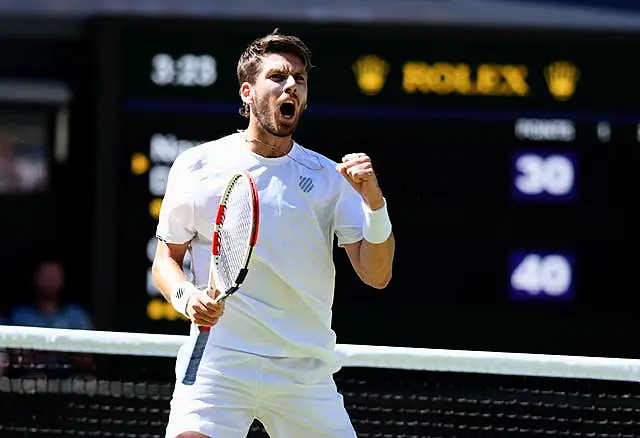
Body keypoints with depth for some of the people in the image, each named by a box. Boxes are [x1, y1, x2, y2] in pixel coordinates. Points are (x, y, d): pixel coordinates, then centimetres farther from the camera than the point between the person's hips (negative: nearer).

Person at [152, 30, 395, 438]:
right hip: (218, 361, -2)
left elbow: (376, 275, 1)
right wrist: (186, 296, -9)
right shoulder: (196, 166, 4)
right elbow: (166, 259, 12)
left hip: (306, 372, 2)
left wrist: (374, 201, -15)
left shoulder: (329, 176, 6)